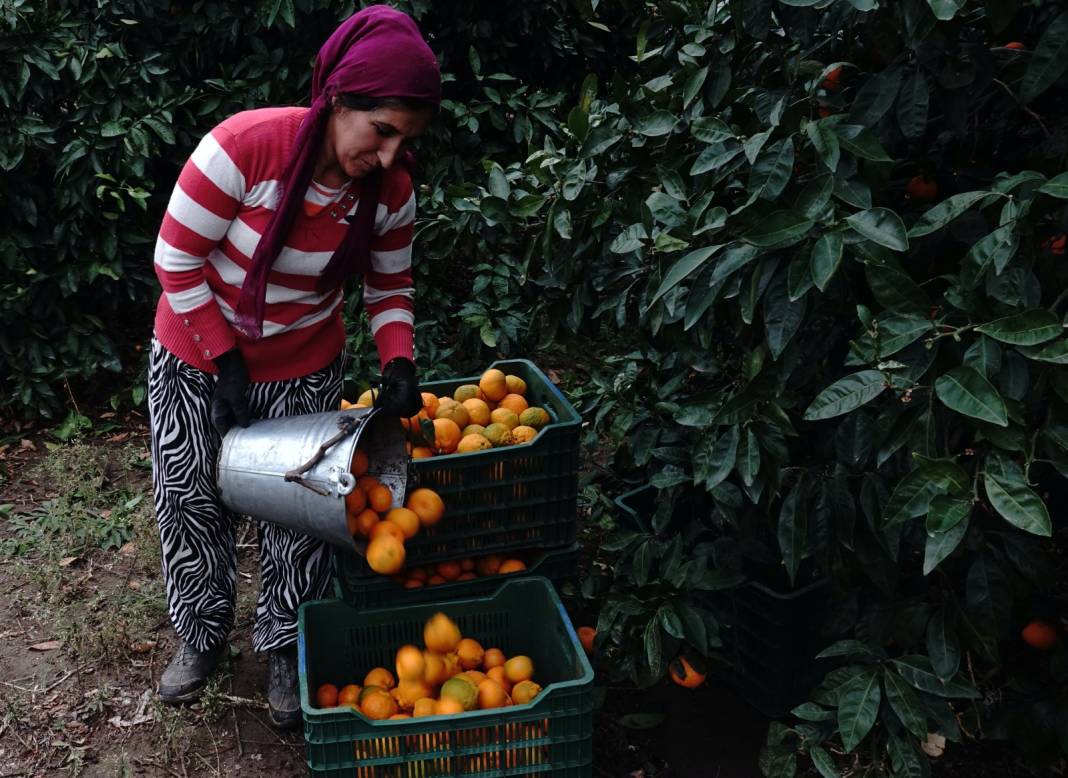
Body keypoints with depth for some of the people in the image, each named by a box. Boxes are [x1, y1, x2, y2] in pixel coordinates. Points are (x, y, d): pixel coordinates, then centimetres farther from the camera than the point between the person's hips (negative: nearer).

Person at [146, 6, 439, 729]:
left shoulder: (391, 190, -17)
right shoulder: (243, 146, -30)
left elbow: (391, 288, -1)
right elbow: (178, 260, -20)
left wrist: (399, 363, -18)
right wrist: (225, 362, -17)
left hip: (304, 369, 2)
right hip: (195, 355, -2)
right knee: (192, 498, 11)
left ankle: (285, 648, 30)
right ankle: (203, 634, 37)